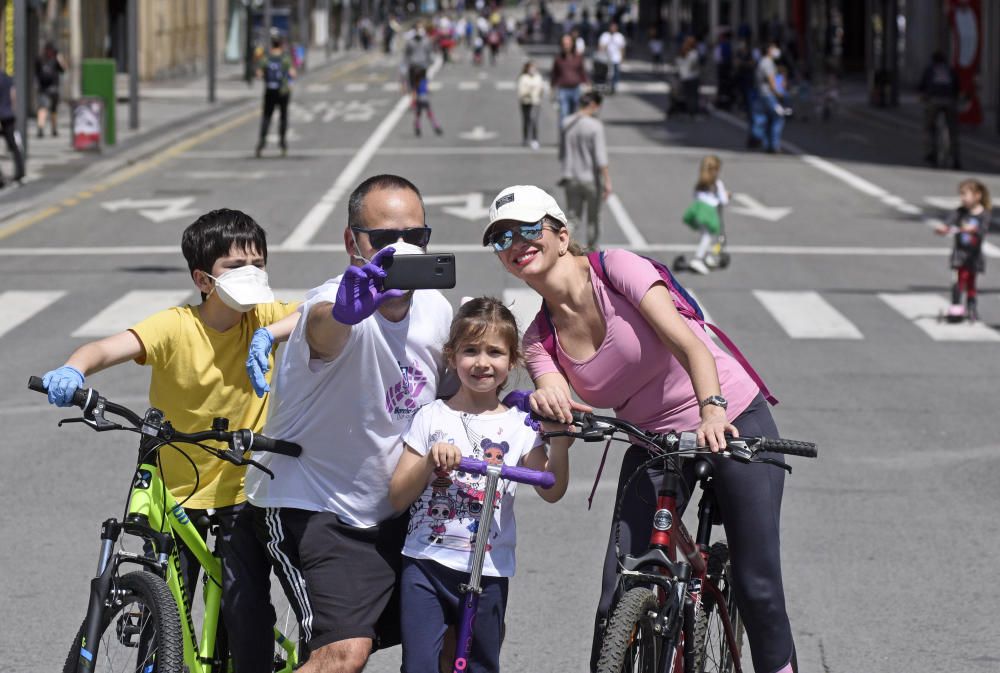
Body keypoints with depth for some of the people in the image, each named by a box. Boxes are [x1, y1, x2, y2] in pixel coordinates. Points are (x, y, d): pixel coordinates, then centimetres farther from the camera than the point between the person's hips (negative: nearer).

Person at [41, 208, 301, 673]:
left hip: (243, 490, 1)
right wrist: (72, 372, -50)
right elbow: (108, 348, -29)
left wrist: (271, 334, -32)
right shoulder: (175, 327, -14)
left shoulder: (264, 319, -5)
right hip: (177, 491, 0)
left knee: (246, 607, -13)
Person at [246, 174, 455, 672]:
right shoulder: (339, 302, -23)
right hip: (311, 512, -8)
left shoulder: (435, 308, -1)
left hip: (394, 513, 8)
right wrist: (344, 311, -74)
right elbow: (321, 330, -50)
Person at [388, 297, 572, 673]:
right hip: (426, 561, -1)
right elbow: (397, 497, 0)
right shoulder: (432, 417, 3)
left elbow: (551, 491, -9)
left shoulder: (518, 427, 5)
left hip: (488, 572, 1)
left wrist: (560, 445, -26)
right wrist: (430, 461, -17)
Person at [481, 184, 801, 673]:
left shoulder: (617, 269, -17)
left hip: (733, 420, -4)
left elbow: (689, 345, -28)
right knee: (617, 605, -8)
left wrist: (712, 410, -46)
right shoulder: (539, 339, -2)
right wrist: (547, 404, -40)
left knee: (758, 589, -8)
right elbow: (560, 406, -16)